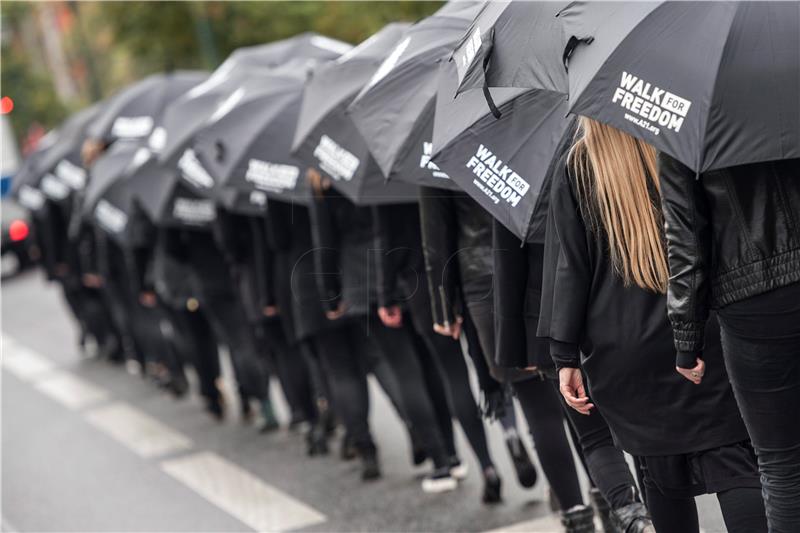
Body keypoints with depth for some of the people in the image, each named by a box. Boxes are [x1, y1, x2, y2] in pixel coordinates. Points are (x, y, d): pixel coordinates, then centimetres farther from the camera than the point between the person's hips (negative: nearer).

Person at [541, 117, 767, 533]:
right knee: (733, 464, -1)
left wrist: (566, 357, 1)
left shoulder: (574, 169, 1)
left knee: (663, 476, 12)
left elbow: (569, 265, -1)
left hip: (621, 355, 0)